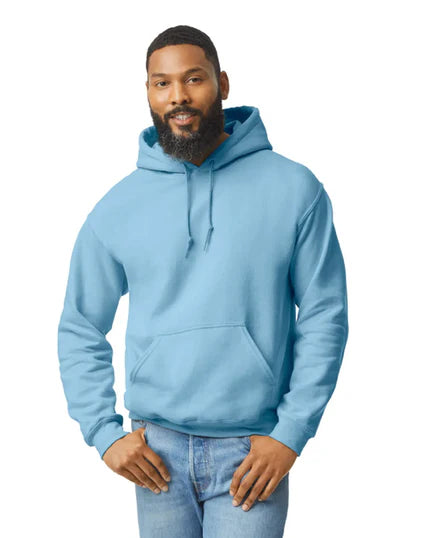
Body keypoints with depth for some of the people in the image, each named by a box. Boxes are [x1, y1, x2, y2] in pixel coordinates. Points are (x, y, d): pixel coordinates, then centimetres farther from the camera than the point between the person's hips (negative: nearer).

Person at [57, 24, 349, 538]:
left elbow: (324, 317, -3)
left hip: (253, 452, -2)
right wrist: (104, 432, -1)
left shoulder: (293, 188, -3)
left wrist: (291, 433, -8)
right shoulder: (117, 207, 2)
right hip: (156, 449, 2)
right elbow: (79, 329, 8)